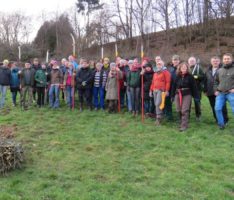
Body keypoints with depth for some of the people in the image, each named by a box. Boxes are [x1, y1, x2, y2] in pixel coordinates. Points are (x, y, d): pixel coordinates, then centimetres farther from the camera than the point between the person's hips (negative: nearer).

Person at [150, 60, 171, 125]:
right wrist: (151, 90, 17)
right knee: (156, 104, 7)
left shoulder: (165, 72, -1)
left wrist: (167, 91, -16)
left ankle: (158, 118, -11)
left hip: (161, 90, -7)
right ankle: (158, 117, 16)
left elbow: (168, 82, -9)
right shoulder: (155, 73, 22)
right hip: (155, 90, 7)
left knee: (158, 104, -15)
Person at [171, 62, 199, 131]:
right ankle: (181, 123, 27)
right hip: (178, 94, 4)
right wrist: (172, 96, 9)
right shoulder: (177, 76, 6)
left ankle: (184, 125, -6)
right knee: (179, 110, 8)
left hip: (187, 94, -4)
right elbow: (174, 86, 10)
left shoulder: (190, 76, -3)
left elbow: (194, 87, -5)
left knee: (184, 110, -10)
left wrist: (196, 96, -8)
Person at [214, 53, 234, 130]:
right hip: (220, 93, 4)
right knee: (217, 109, -1)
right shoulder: (220, 70, 13)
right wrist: (216, 90, 11)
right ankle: (221, 124, 15)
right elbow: (216, 81, 22)